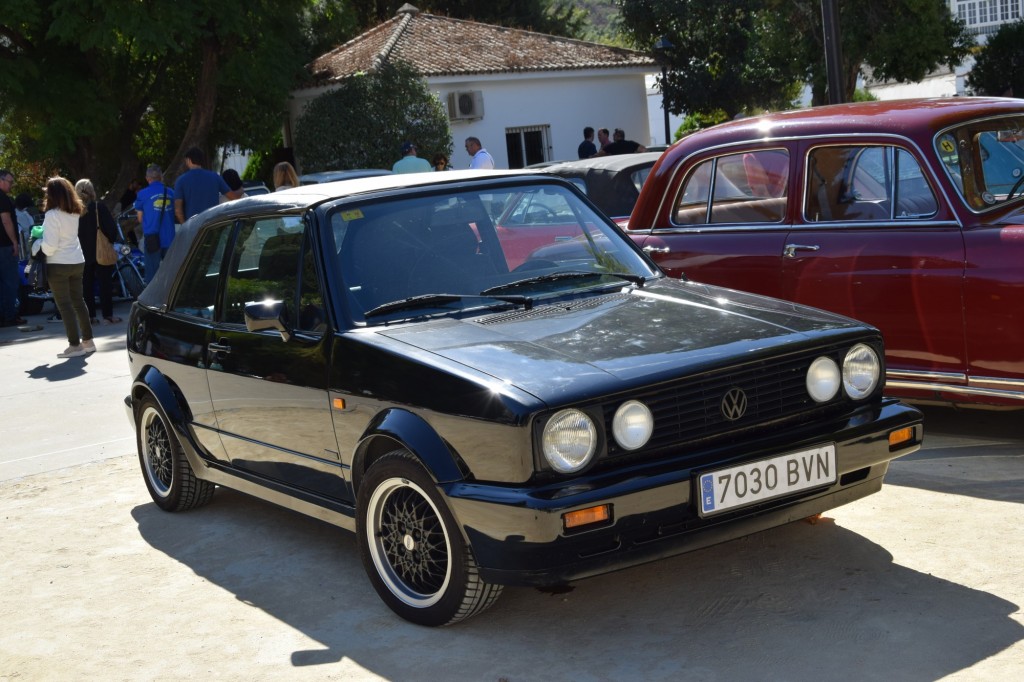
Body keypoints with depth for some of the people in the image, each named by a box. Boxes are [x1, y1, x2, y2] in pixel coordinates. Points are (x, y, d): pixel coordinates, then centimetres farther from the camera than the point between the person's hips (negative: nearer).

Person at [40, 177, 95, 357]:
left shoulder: (52, 215, -17)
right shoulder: (75, 213, 5)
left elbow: (50, 245, -19)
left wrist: (41, 246, 0)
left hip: (58, 265, -7)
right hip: (77, 261, 7)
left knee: (64, 305, -1)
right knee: (78, 301, 16)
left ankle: (75, 345, -2)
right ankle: (87, 340, 21)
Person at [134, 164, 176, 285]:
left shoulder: (143, 194, -4)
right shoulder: (171, 193, 5)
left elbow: (140, 219, 5)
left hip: (152, 238, -3)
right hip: (169, 238, 3)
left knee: (152, 272, 1)